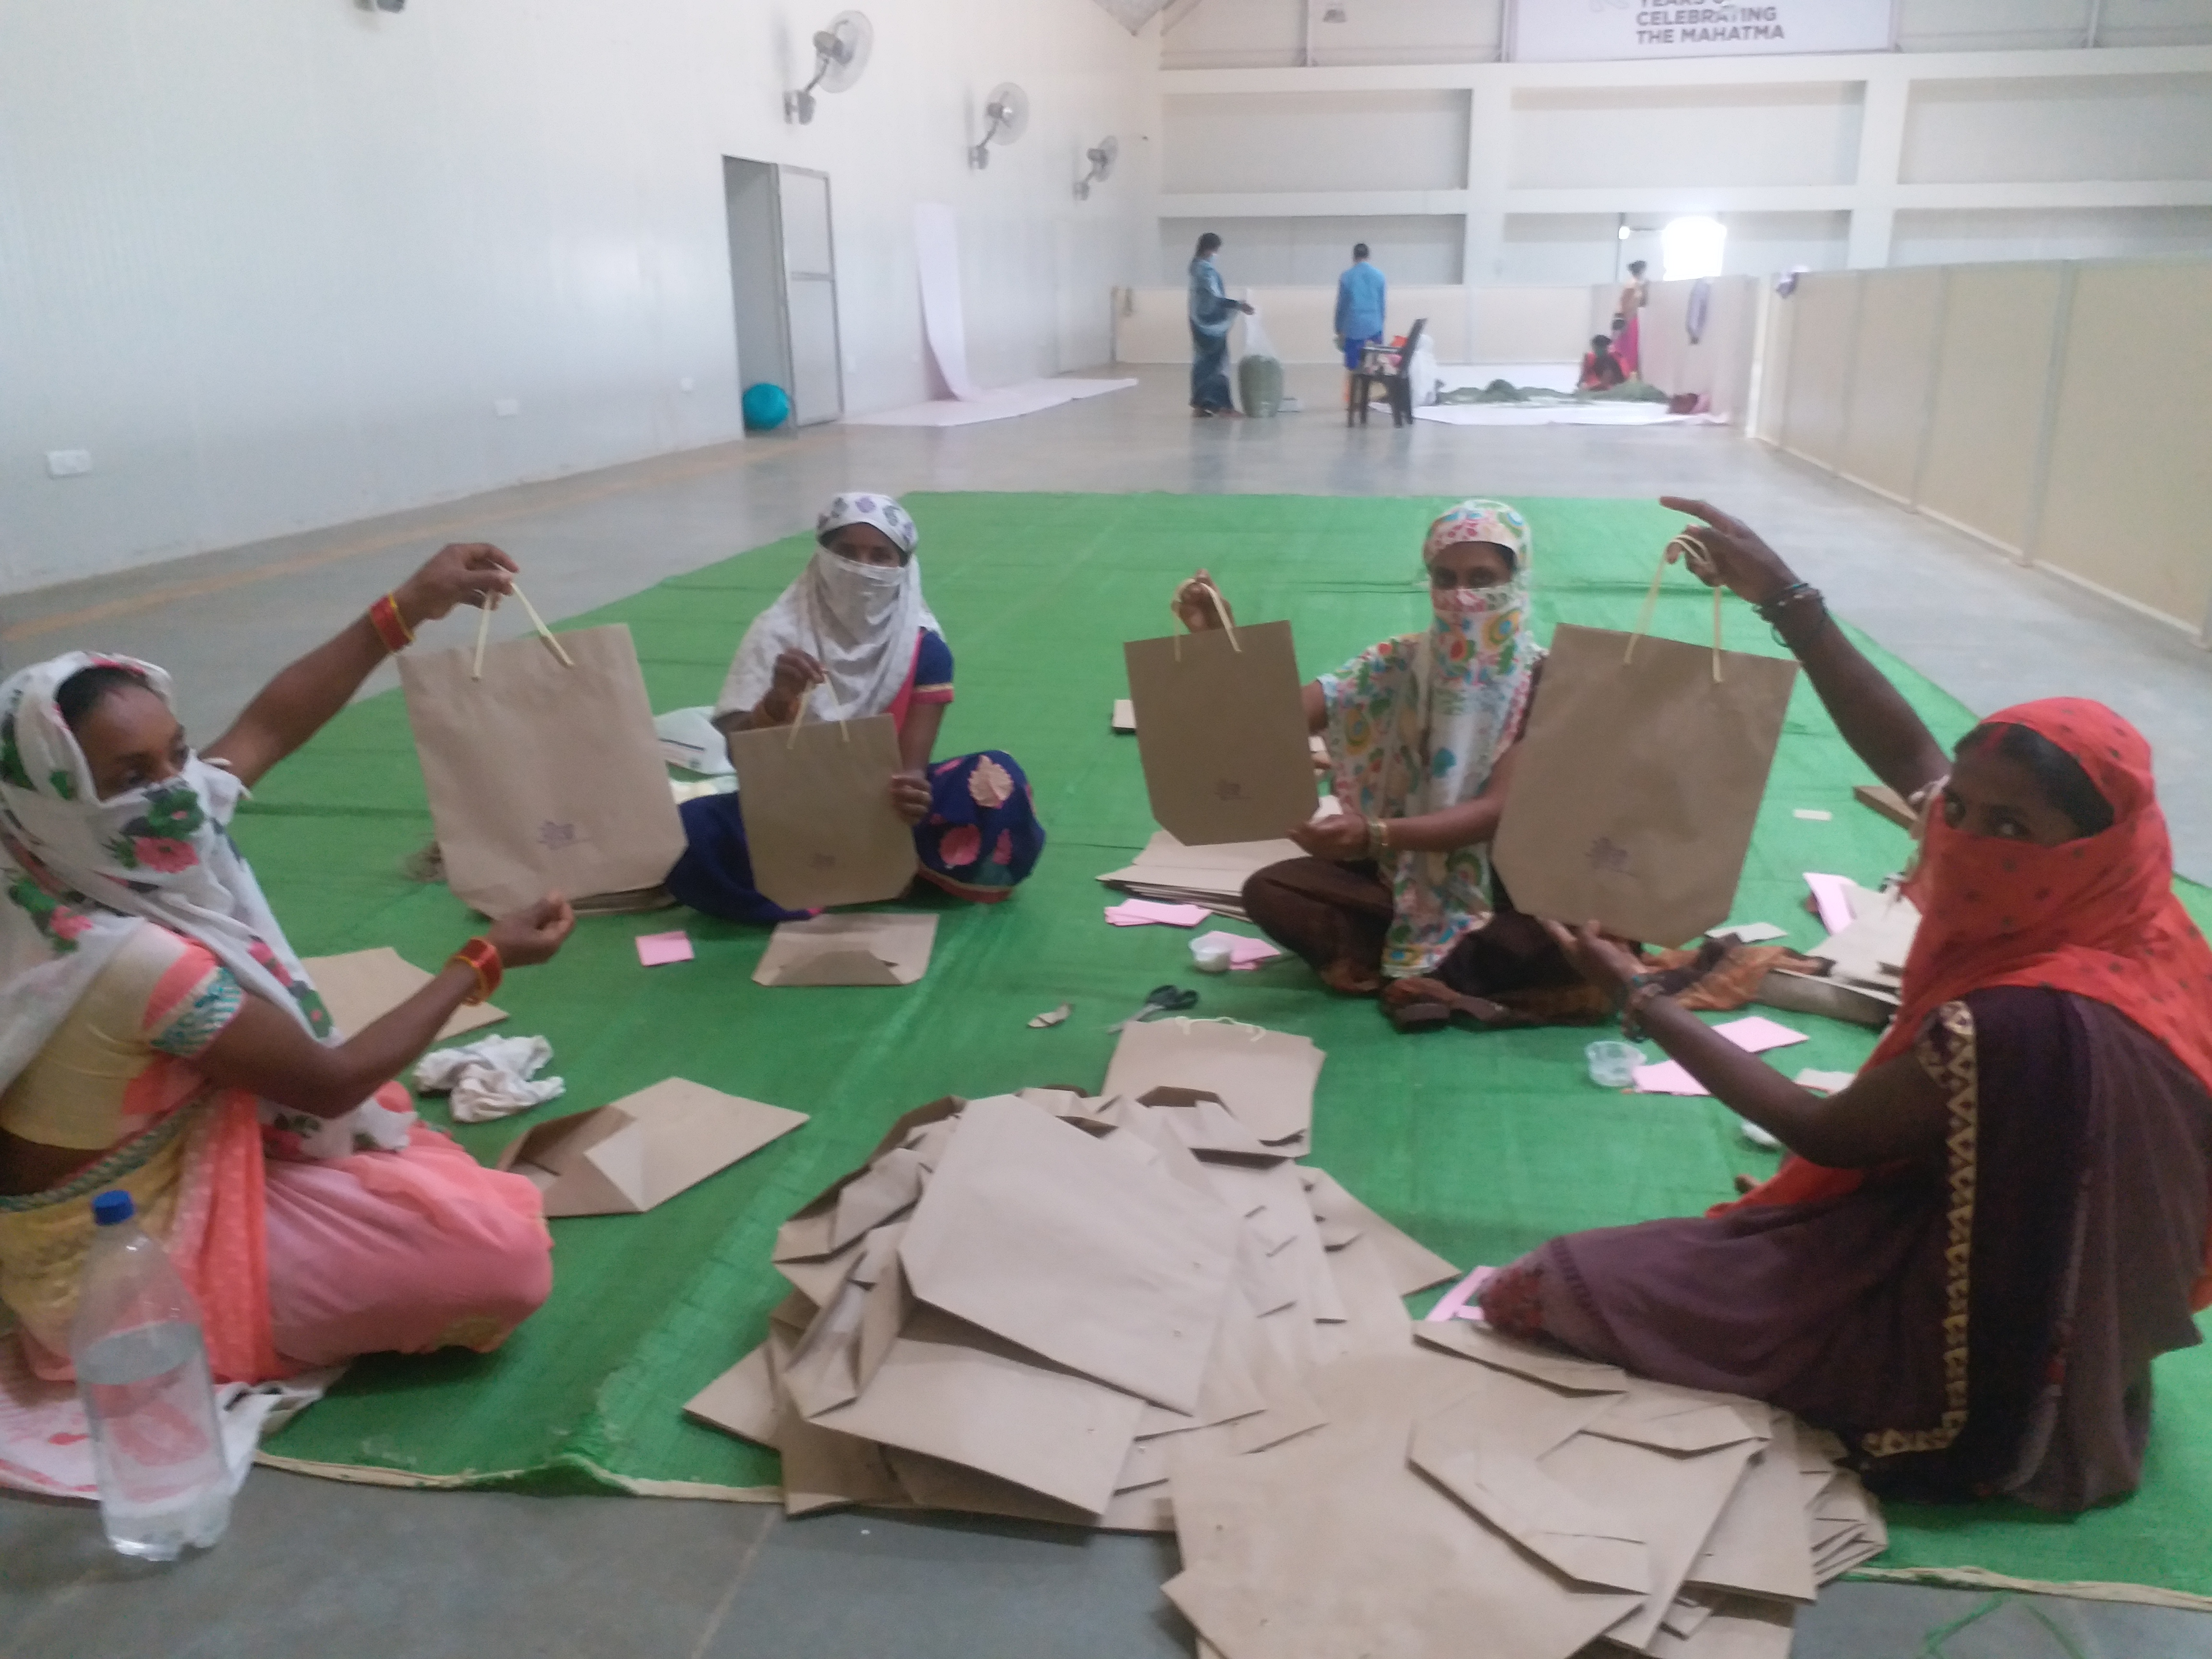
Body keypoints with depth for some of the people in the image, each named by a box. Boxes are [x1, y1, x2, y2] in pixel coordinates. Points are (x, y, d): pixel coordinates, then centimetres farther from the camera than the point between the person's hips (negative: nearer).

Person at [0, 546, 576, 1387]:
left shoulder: (88, 869, -10)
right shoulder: (131, 958, -35)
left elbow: (266, 726, 1)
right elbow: (330, 1082, -23)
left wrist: (403, 611, -5)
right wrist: (484, 960, -16)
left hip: (163, 1167, 9)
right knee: (507, 1250, -17)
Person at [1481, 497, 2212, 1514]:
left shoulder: (2023, 1023, -37)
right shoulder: (2123, 921, -12)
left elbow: (1827, 1136, -21)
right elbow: (1906, 757, -3)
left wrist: (1640, 1001, -15)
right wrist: (1787, 600, -8)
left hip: (1977, 1373, -8)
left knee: (1565, 1284, -5)